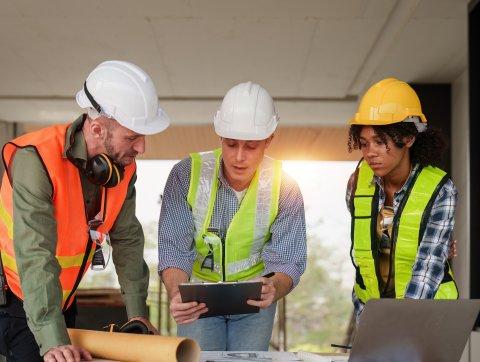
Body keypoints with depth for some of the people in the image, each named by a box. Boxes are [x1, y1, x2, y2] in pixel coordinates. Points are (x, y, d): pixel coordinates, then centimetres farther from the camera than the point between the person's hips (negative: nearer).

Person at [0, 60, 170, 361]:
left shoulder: (123, 165, -7)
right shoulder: (37, 159, -29)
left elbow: (127, 238, 3)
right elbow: (35, 256, -36)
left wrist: (137, 311, 1)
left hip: (63, 301, 7)